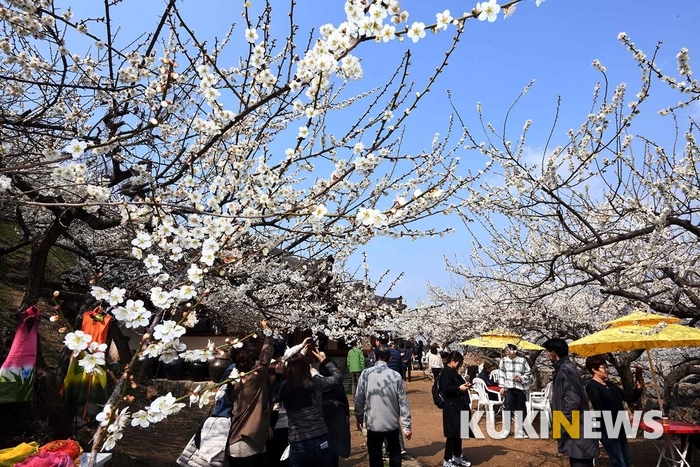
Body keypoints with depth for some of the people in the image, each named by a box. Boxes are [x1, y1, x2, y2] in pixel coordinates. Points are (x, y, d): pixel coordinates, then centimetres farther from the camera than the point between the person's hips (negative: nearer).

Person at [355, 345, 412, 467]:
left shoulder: (365, 374, -9)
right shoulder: (396, 376, -9)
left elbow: (359, 399, -4)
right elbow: (403, 403, -7)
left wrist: (359, 419, 10)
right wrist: (407, 427, 0)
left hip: (373, 424, 0)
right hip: (392, 424, 1)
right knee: (395, 454, 22)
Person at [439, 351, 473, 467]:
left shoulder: (454, 372, 15)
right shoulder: (446, 372, -14)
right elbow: (446, 389, -22)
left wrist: (464, 385, 8)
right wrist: (459, 388, -22)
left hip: (459, 406, 10)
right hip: (452, 407, -10)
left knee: (459, 432, 17)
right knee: (452, 434, -3)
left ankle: (457, 456, 30)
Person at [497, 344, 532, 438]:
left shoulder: (522, 360, -1)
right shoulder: (503, 360, 2)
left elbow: (528, 372, 5)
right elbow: (501, 373, 4)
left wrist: (521, 378, -11)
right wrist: (502, 386, 0)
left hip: (520, 388, 0)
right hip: (508, 388, 0)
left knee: (520, 409, 9)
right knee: (507, 408, -8)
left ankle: (520, 431, 23)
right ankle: (506, 430, 5)